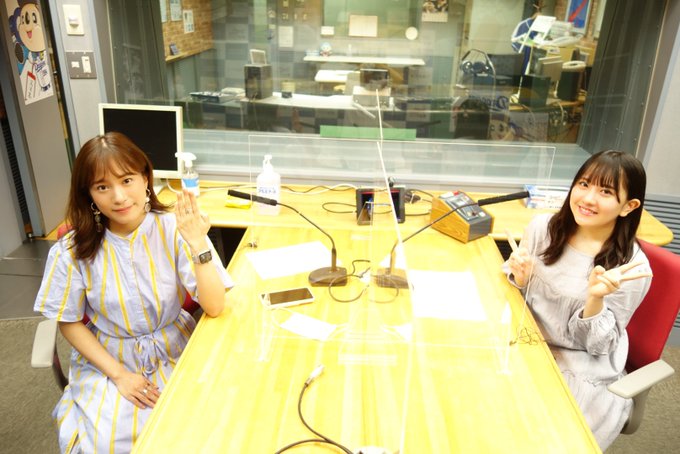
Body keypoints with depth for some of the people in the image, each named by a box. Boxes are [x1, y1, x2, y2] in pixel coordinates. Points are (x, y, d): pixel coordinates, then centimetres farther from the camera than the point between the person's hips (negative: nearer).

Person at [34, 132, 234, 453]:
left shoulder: (174, 230, -16)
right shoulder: (73, 249, -13)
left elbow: (214, 307, -19)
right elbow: (70, 323, -1)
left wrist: (197, 244, -32)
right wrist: (118, 374, -10)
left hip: (174, 354, 0)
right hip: (106, 361, 1)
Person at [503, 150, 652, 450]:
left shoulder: (631, 267, -16)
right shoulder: (542, 227, -8)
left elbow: (595, 345, -11)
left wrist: (596, 299, -29)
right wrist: (519, 278, -18)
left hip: (582, 375, -3)